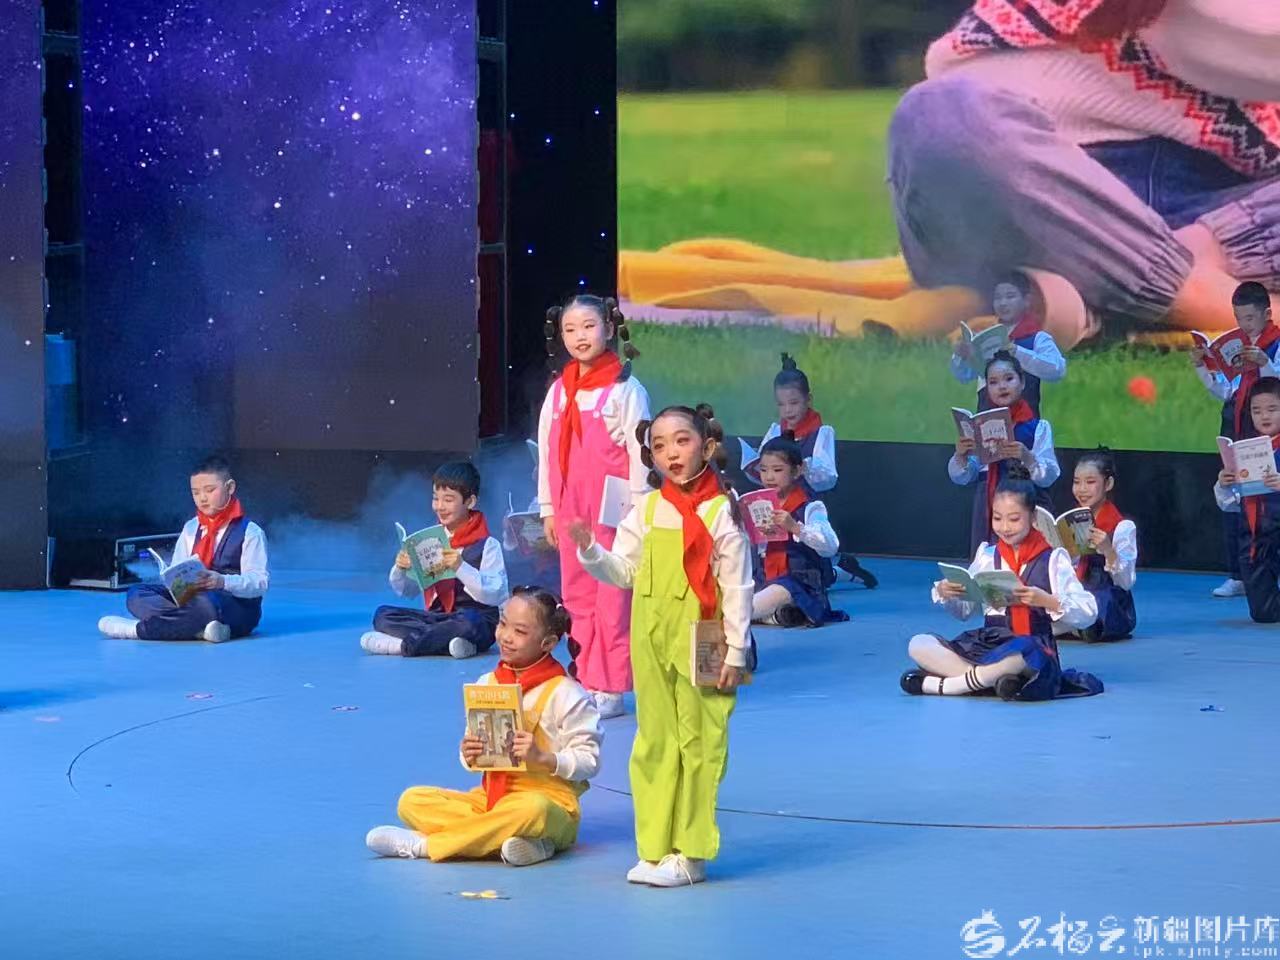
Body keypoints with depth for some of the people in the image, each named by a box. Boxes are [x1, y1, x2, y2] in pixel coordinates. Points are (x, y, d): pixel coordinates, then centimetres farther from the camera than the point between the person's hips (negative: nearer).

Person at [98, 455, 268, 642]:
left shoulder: (250, 532, -3)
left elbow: (260, 582, -11)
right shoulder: (190, 529, 16)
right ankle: (201, 628, -34)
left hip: (237, 607, -6)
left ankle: (140, 628, -27)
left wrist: (222, 581, -28)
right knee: (136, 594, -14)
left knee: (205, 603, -42)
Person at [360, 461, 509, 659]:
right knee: (382, 614, -13)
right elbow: (406, 591, 16)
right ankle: (445, 640, -29)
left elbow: (495, 595, -16)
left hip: (477, 618, -6)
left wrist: (461, 567, -26)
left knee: (467, 624, -40)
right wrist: (400, 569, -6)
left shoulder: (487, 545, -5)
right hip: (435, 617, 6)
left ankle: (404, 644, -29)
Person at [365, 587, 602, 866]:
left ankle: (422, 844, -28)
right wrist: (469, 756, -7)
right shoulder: (486, 684, 11)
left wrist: (543, 757, -23)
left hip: (551, 802, -6)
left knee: (531, 809, -42)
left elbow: (589, 761, -9)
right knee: (412, 801, -9)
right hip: (492, 798, 6)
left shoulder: (564, 694, -7)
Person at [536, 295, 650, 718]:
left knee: (612, 597, -4)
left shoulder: (626, 389, -6)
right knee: (576, 595, 8)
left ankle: (611, 688, -1)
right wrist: (548, 508, 11)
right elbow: (546, 452, 14)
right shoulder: (558, 391, 11)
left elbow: (639, 453, -7)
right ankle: (584, 682, 15)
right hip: (570, 509, 6)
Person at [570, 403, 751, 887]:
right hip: (651, 644, 5)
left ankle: (690, 853, 4)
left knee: (699, 744, -1)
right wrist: (590, 550, -10)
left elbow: (737, 588, -6)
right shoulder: (646, 510, 7)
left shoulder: (722, 511, -7)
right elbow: (623, 572, 9)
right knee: (654, 742, 9)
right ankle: (655, 849, 16)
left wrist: (735, 653, -8)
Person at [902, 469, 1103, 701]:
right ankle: (993, 678, -27)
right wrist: (944, 593, 0)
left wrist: (1047, 601, -23)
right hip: (987, 644, 5)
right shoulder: (986, 555, 12)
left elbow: (1088, 614, -7)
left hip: (1034, 645, -5)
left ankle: (944, 685, -23)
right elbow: (964, 610, 22)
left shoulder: (1053, 559, 0)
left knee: (1021, 652, -43)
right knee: (918, 645, -15)